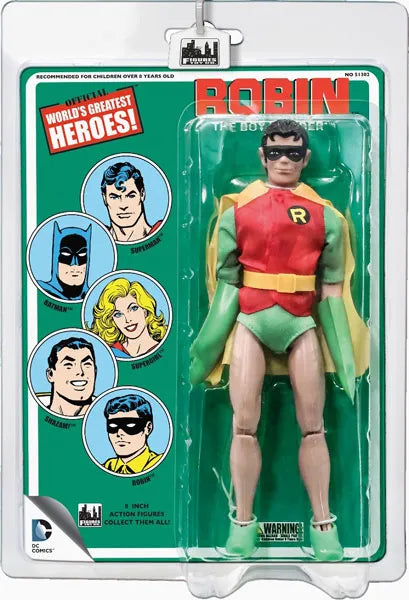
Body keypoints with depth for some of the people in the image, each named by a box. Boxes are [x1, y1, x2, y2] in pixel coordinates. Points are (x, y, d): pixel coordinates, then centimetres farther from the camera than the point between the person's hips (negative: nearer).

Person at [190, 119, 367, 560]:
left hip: (300, 321, 1)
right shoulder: (238, 209, 7)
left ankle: (323, 525, 14)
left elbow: (331, 285, 9)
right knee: (243, 424, -4)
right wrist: (210, 342, 4)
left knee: (313, 426, 2)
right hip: (250, 317, 0)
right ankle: (242, 523, 10)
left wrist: (343, 353, 5)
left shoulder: (325, 214, 8)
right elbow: (226, 279, 8)